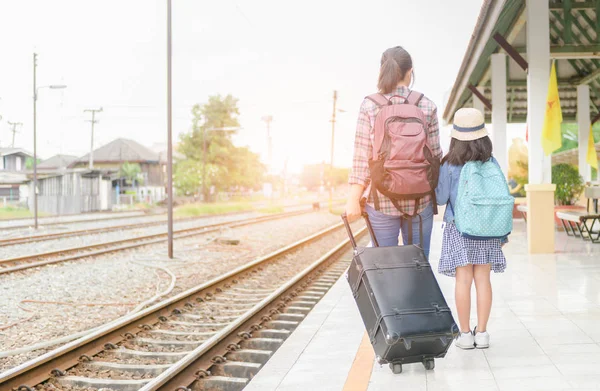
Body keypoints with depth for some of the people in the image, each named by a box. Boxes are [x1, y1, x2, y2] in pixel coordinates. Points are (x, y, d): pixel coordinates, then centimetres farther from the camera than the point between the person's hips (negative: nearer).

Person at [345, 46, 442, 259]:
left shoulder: (369, 106, -5)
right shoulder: (427, 106, -1)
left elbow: (362, 158, -7)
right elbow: (435, 155, 1)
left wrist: (354, 199, -3)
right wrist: (437, 188, 16)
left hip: (382, 201, -1)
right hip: (420, 200, 1)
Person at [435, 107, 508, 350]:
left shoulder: (449, 167, -8)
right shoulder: (492, 164, -3)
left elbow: (441, 198, -2)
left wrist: (436, 183, 17)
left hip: (458, 229, -2)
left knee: (463, 279, 1)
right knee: (483, 279, 5)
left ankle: (465, 334, 5)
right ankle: (482, 332, 8)